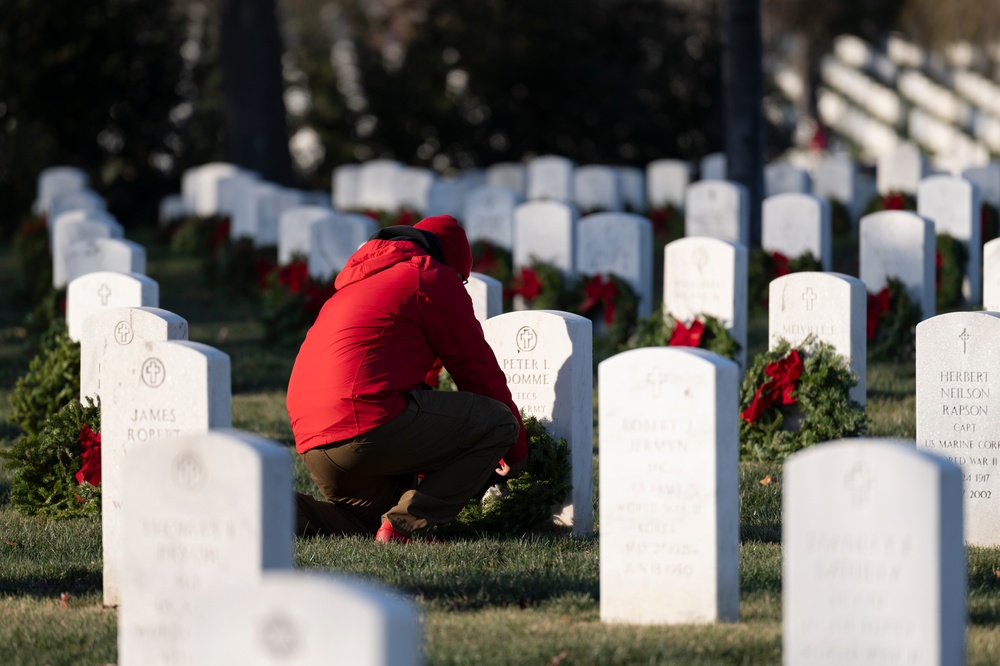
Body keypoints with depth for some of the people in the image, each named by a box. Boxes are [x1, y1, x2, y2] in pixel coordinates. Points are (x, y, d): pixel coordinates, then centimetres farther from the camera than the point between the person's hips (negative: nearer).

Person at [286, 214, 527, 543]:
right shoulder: (433, 276, 7)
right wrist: (517, 451, 20)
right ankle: (405, 524, -11)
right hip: (368, 425, -9)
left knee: (376, 515, 29)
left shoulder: (359, 281, 34)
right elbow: (477, 366, 8)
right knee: (498, 421, 1)